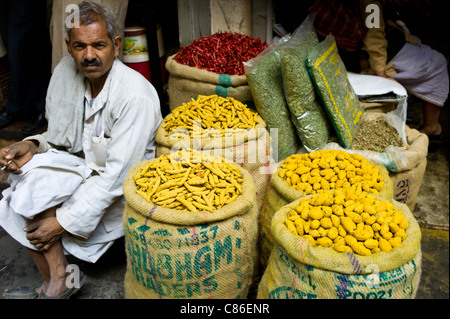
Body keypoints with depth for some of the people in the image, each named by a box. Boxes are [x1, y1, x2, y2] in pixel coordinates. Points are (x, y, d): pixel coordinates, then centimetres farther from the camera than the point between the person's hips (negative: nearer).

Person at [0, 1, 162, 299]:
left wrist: (64, 221, -23)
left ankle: (59, 278, -2)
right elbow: (60, 137, 11)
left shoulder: (136, 96, -26)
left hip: (122, 192, -7)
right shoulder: (66, 70, -2)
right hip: (86, 167, 8)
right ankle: (53, 284, -2)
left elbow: (116, 176, -26)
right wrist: (32, 145, -12)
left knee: (34, 190, -22)